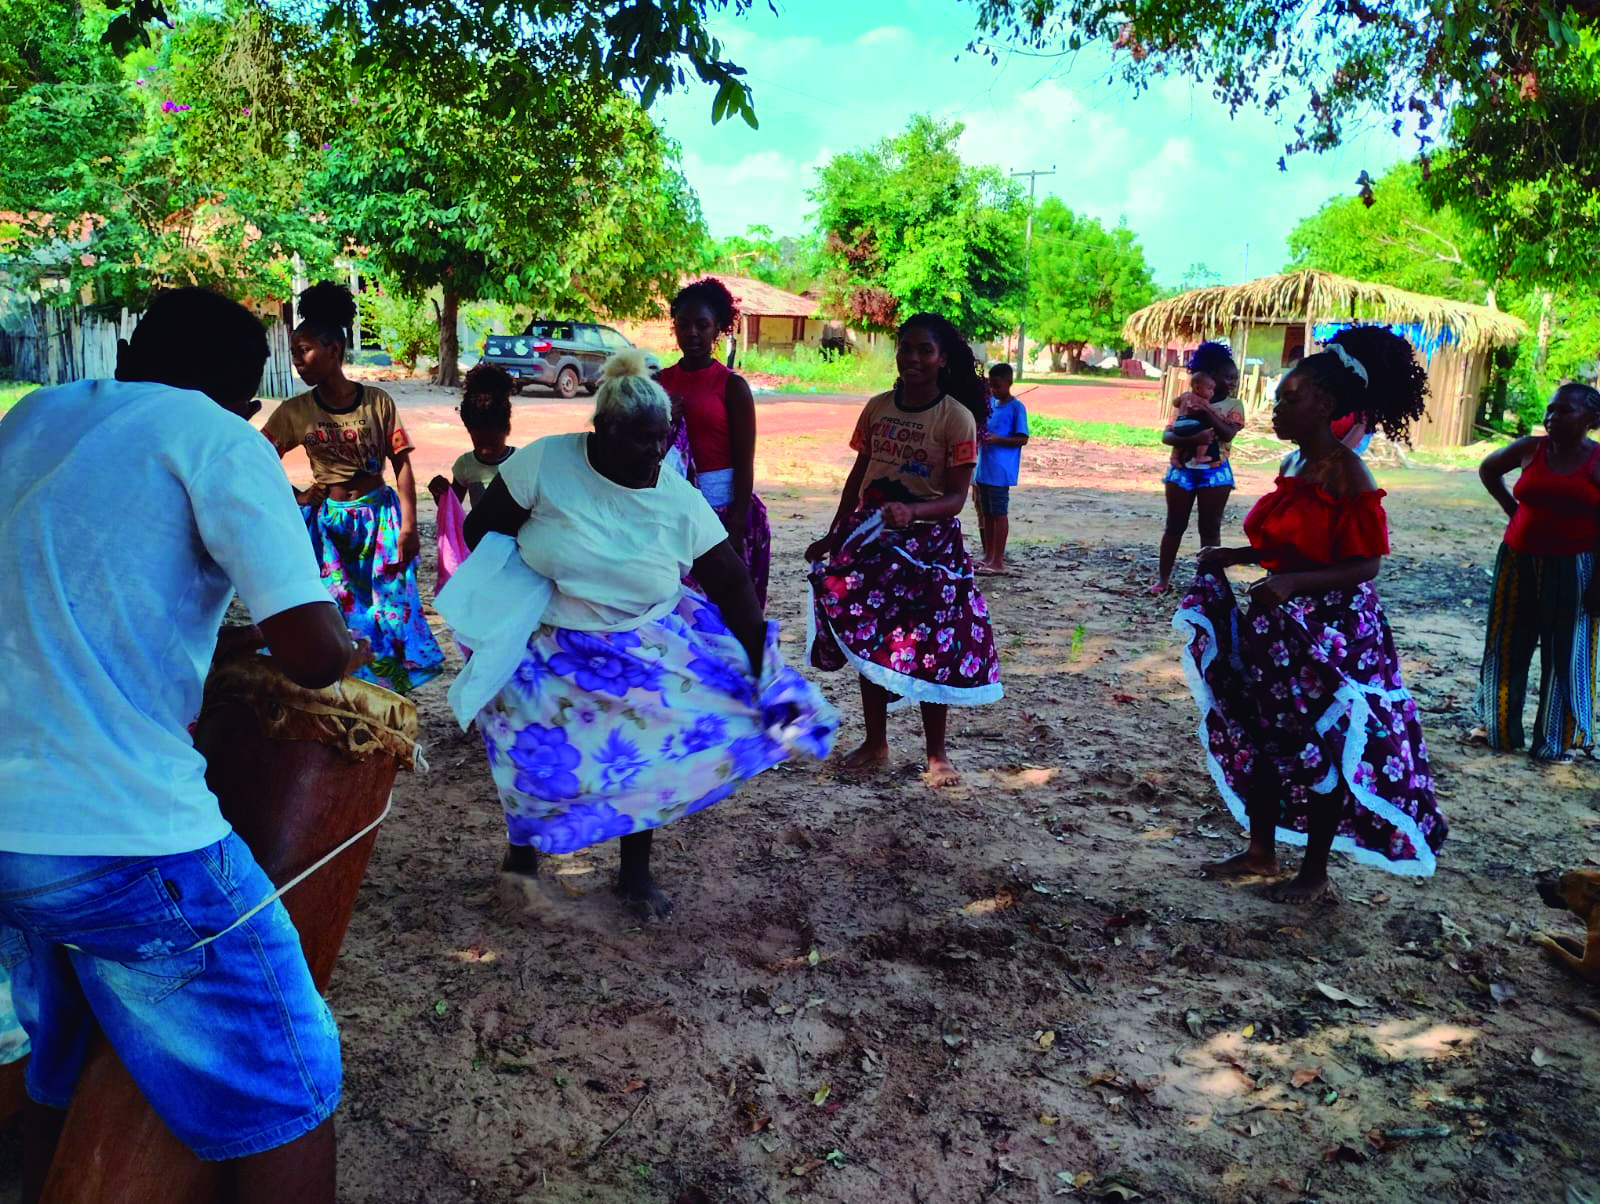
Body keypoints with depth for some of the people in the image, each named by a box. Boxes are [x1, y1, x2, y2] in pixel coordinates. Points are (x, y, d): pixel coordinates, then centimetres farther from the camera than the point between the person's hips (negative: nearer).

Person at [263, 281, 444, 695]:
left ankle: (393, 698, 17)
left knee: (391, 608, 3)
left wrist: (408, 525, -9)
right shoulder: (294, 412, -3)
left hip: (380, 516, -1)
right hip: (328, 523, 1)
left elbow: (402, 464, -4)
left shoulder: (378, 402, -7)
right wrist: (294, 497, -3)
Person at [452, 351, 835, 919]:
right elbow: (482, 531, -7)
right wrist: (529, 589, -16)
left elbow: (732, 584, -8)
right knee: (542, 760, 1)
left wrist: (766, 669, -11)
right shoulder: (545, 463, -17)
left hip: (641, 654, 2)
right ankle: (523, 848, 35)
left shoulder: (682, 502, -12)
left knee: (649, 753, 0)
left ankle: (635, 871, 25)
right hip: (544, 650, -2)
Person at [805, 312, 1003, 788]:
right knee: (868, 642, 10)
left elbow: (955, 498, -14)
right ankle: (875, 742, 27)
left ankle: (936, 752, 19)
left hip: (928, 544, -4)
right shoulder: (877, 408, 3)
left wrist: (911, 511, -32)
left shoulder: (957, 418, -11)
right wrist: (834, 536, 15)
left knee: (931, 649, 2)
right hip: (870, 539, 4)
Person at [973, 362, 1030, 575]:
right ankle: (988, 556, 21)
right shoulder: (990, 404, 13)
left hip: (1000, 472, -7)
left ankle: (998, 561, 1)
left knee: (999, 513, -3)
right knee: (986, 513, 12)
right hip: (984, 469, 7)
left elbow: (1022, 439, -11)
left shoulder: (1016, 408, -8)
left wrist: (997, 439, -22)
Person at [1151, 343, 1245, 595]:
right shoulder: (1187, 399, -1)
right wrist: (1193, 438, -25)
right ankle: (1163, 578, 16)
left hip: (1214, 472, -1)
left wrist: (1207, 410, -21)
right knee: (1175, 526, 7)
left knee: (1210, 528, 5)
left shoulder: (1233, 405, 0)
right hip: (1182, 470, 1)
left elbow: (1227, 434, -17)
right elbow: (1167, 435, -7)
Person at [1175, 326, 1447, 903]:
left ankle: (1315, 873, 21)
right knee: (1259, 735, 15)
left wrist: (1293, 583, -30)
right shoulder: (1294, 464, 6)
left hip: (1330, 634, -8)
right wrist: (1234, 556, 5)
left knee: (1320, 748, 5)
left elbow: (1364, 564, -19)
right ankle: (1260, 852, 31)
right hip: (1276, 626, 8)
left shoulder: (1347, 476, -18)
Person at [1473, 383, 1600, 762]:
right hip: (1518, 562, 4)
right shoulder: (1530, 449, 0)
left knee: (1565, 654, 5)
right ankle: (1498, 729, 27)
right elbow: (1488, 469, 19)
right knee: (1506, 647, 12)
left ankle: (1559, 740, 16)